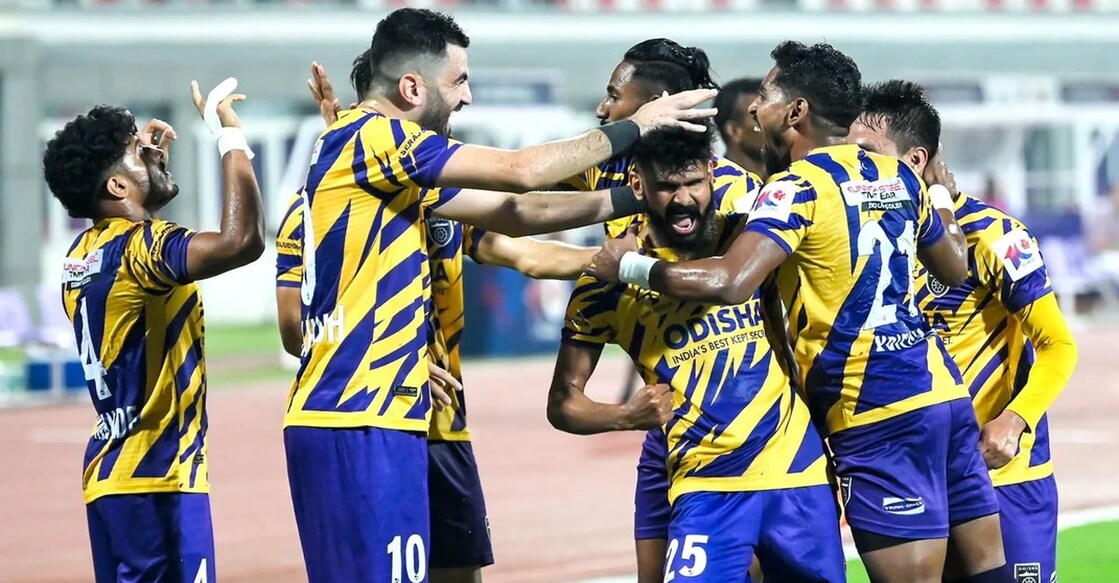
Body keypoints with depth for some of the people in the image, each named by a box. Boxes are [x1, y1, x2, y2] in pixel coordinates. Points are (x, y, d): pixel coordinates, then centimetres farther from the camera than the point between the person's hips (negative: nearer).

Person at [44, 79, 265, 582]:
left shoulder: (82, 254, 12)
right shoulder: (138, 247, -16)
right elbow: (241, 240, -32)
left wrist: (149, 159, 27)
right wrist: (230, 137, -22)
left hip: (109, 468, 10)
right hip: (157, 476, -10)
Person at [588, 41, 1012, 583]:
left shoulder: (798, 187, -10)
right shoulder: (899, 176, 13)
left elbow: (730, 282, -24)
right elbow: (955, 268, 28)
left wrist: (629, 265, -9)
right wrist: (941, 196, 47)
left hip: (881, 418, -8)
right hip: (945, 391, 8)